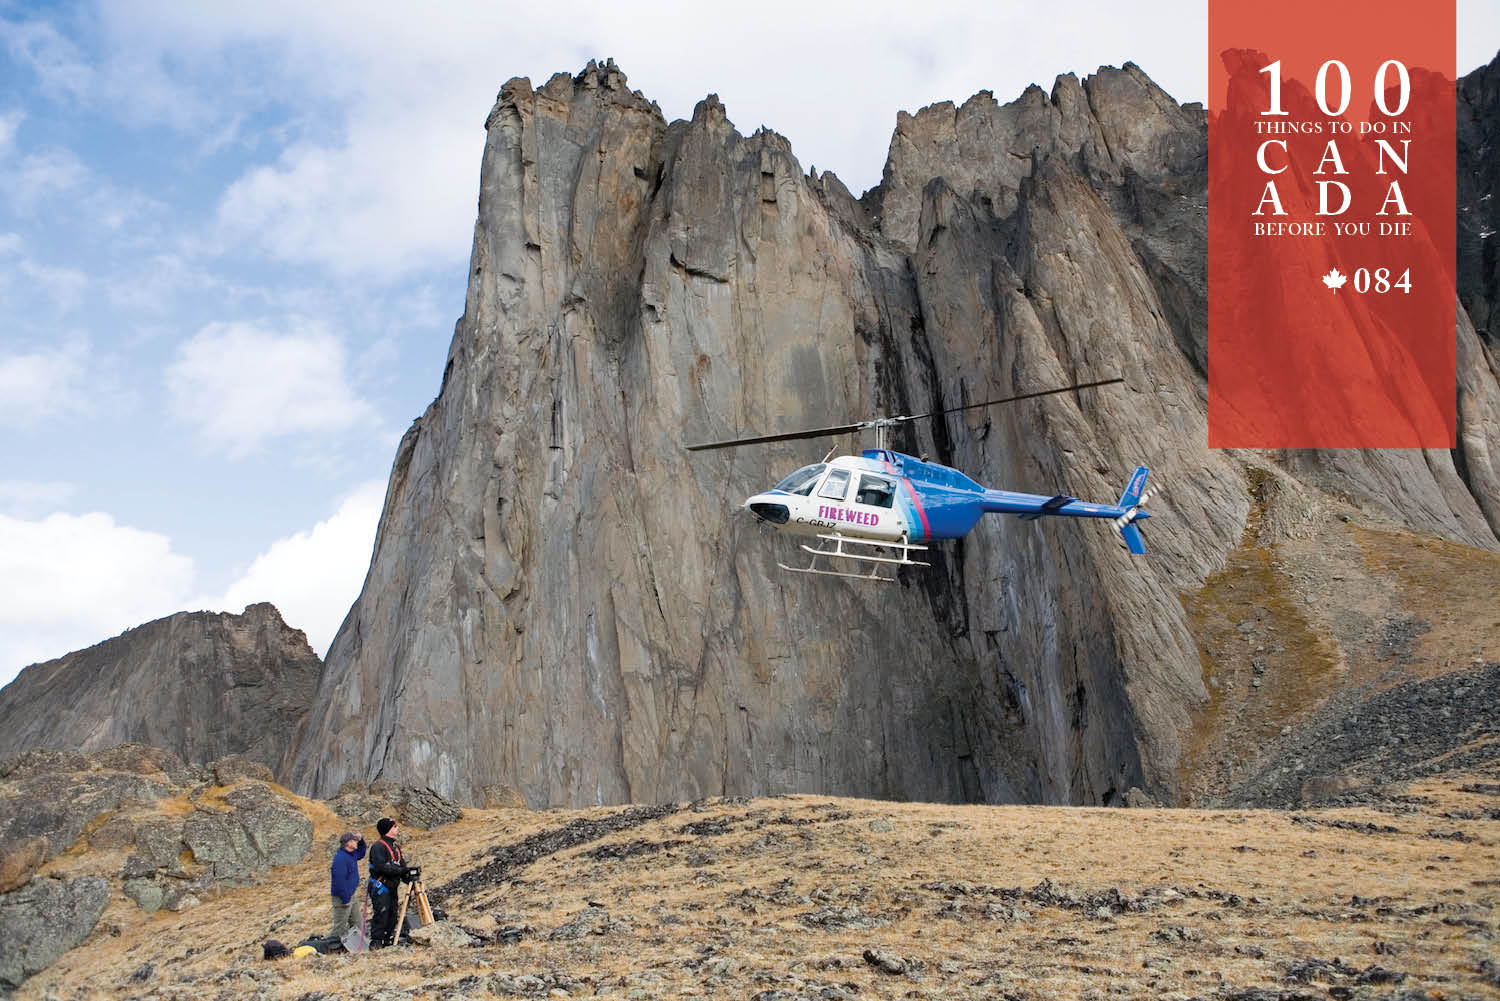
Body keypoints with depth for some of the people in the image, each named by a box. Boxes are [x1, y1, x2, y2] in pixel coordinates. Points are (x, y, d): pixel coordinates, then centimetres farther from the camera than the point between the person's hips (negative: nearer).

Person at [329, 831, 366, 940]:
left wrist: (361, 841, 13)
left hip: (350, 895, 10)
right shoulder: (340, 858, -23)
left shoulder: (351, 854, 7)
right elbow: (339, 880, -26)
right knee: (340, 927, -2)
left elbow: (361, 854, 31)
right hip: (342, 898, -10)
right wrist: (345, 899, -23)